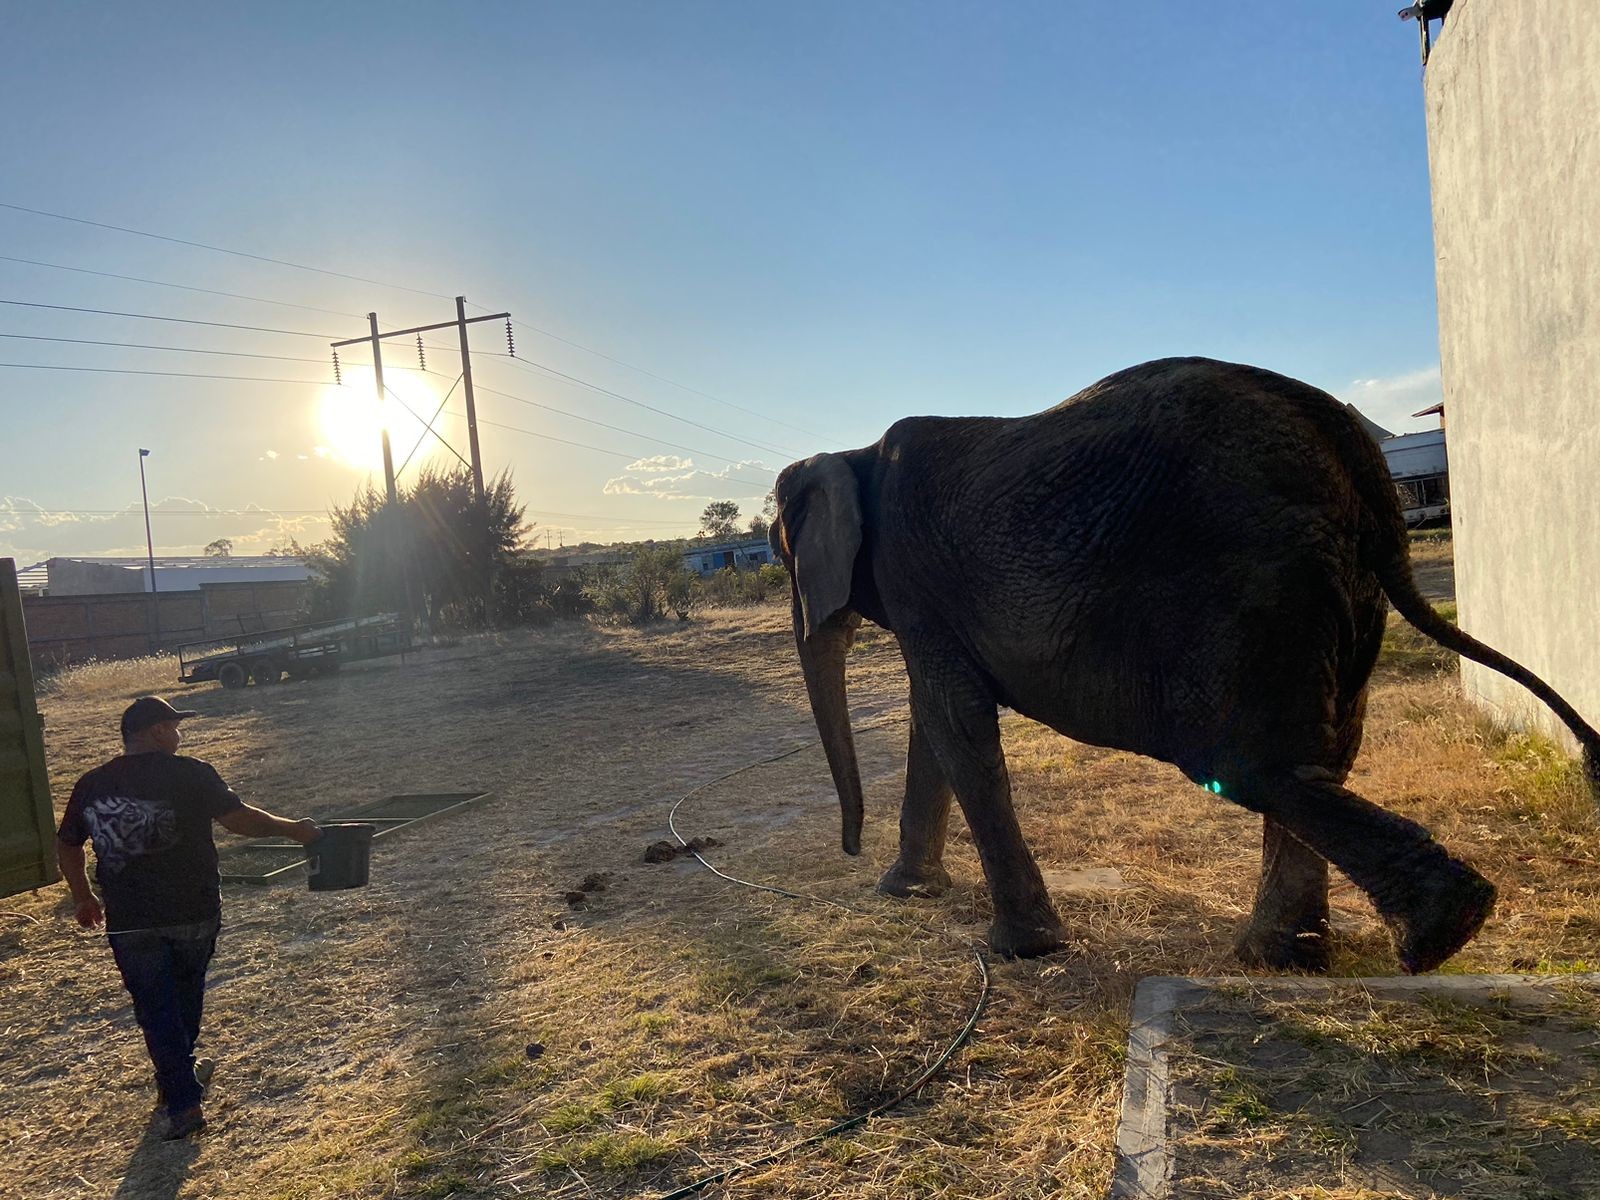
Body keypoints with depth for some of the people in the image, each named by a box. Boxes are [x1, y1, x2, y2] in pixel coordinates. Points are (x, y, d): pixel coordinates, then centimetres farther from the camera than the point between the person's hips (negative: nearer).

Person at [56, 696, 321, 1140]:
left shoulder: (91, 785, 3)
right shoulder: (190, 774, -12)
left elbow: (66, 845, 15)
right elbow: (239, 819, -15)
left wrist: (83, 897, 28)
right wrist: (292, 828, -1)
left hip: (128, 920, 2)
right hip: (193, 912, -1)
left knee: (154, 1005, 8)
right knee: (186, 990, 22)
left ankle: (183, 1101, 4)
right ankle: (180, 1074, 41)